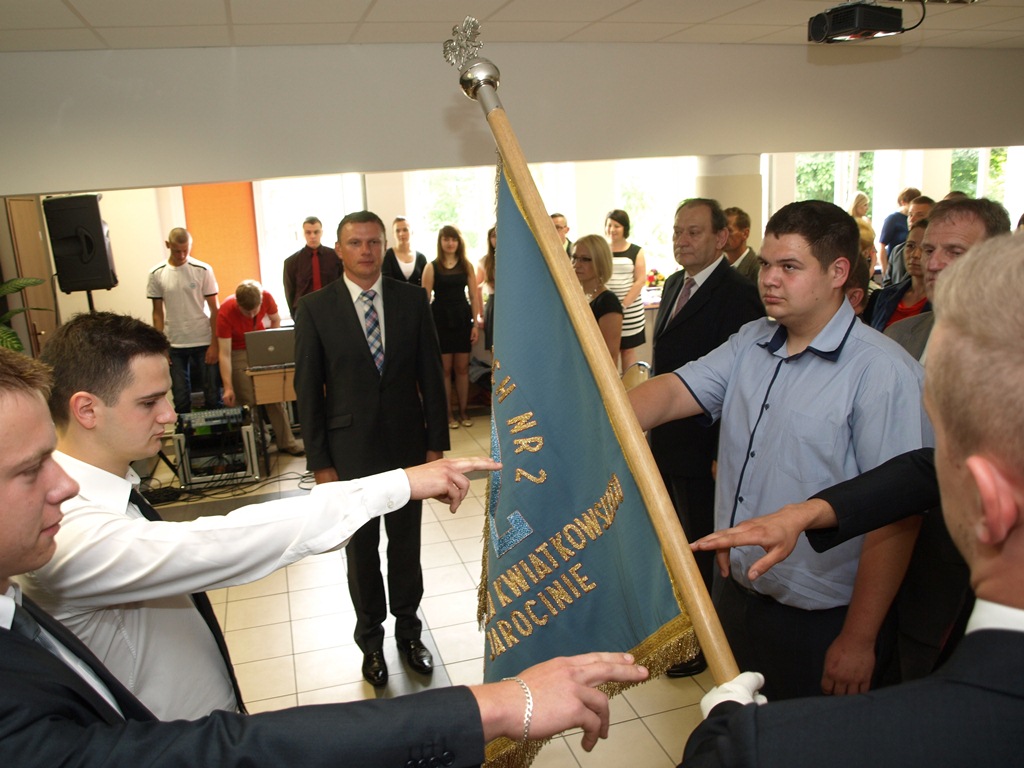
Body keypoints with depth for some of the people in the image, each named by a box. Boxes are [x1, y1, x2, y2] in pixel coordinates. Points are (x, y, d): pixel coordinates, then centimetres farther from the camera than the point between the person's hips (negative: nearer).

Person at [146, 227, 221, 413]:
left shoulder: (203, 270, -3)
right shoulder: (157, 274, 2)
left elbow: (214, 309, -1)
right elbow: (158, 313, 7)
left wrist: (214, 344, -6)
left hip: (204, 342, -1)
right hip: (174, 345, 1)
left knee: (213, 396, 3)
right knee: (181, 399, 5)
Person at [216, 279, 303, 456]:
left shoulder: (266, 297, -21)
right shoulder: (225, 313, -29)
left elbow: (276, 320, 3)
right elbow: (225, 354, -28)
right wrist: (228, 387, -31)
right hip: (238, 353, -3)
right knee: (248, 401, -8)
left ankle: (286, 442, 7)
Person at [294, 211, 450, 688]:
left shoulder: (412, 299, -1)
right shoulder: (315, 309, -5)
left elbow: (430, 375, 2)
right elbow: (308, 390, -4)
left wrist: (436, 443, -1)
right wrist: (319, 463, -6)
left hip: (407, 445, 2)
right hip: (350, 452, -1)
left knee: (406, 545, 15)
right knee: (361, 551, 13)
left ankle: (408, 631, 35)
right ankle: (371, 640, 33)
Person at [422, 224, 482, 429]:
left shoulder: (467, 266, 6)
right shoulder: (432, 267, -2)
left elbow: (474, 296, 5)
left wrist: (475, 324, -1)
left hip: (462, 318, 2)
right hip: (440, 319, -2)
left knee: (462, 368, 8)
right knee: (445, 369, 4)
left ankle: (463, 411, 19)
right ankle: (448, 413, 13)